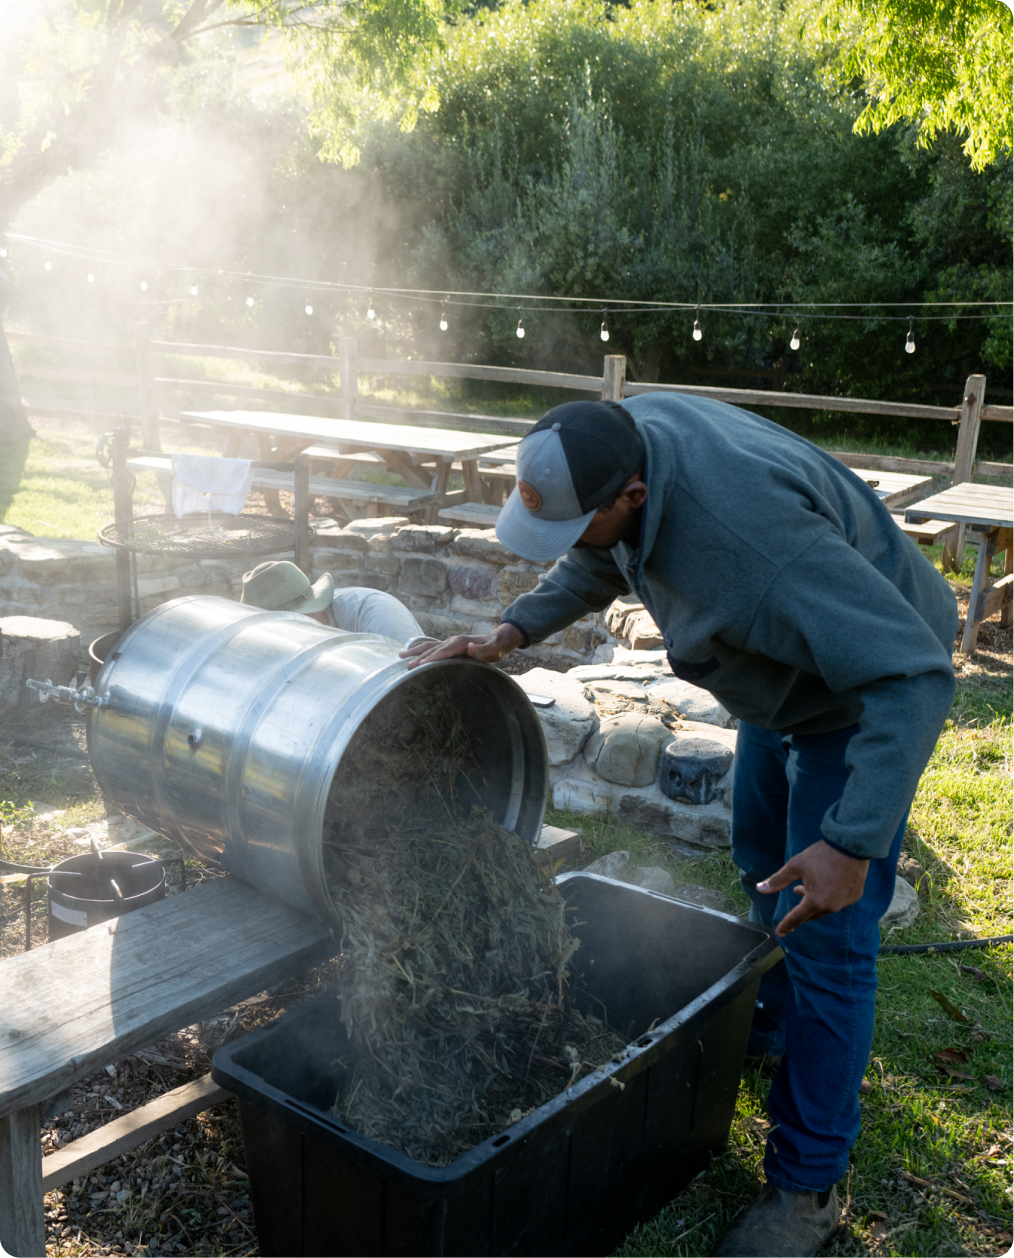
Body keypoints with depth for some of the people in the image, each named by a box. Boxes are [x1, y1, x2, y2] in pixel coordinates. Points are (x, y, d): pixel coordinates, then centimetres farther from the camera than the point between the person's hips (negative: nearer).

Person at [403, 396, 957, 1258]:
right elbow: (600, 564, 2)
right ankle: (773, 1025, 53)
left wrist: (852, 844, -44)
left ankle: (807, 1188, 9)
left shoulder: (755, 536, -44)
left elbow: (913, 677, -41)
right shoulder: (622, 436, -18)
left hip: (868, 691, -9)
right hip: (783, 668, 9)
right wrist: (513, 631, -14)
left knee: (825, 933, -7)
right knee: (762, 866, 26)